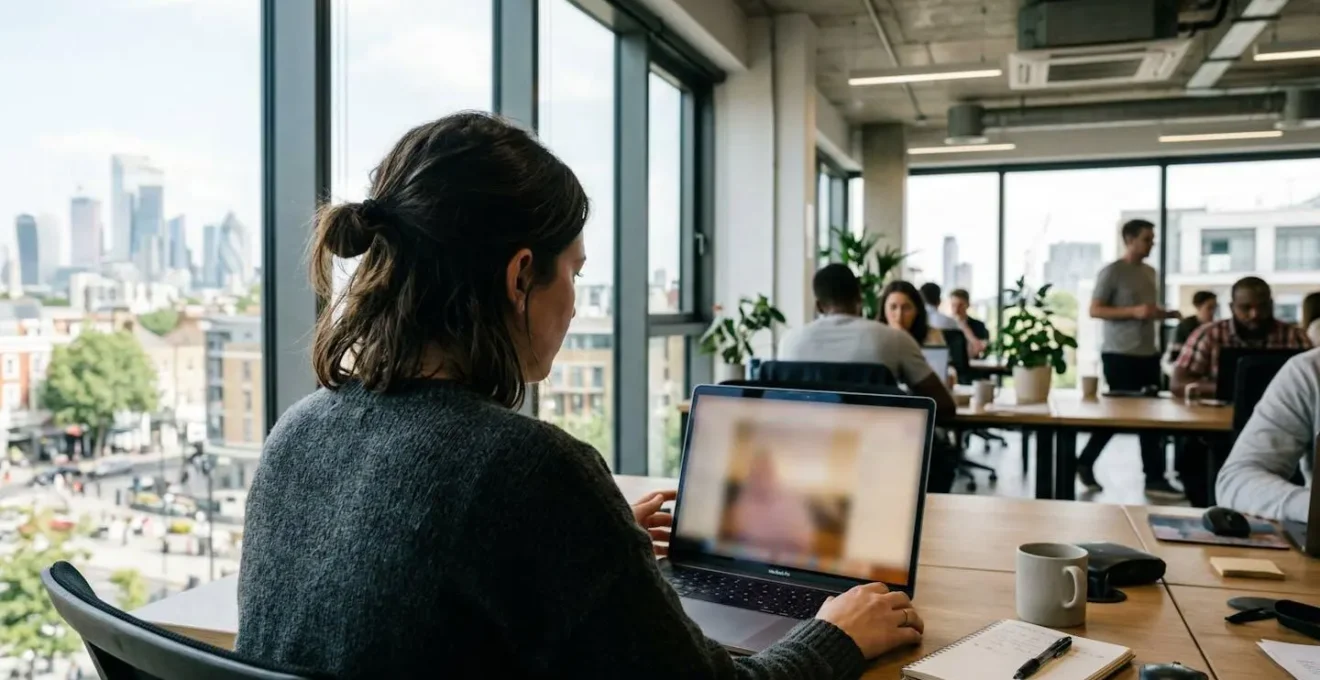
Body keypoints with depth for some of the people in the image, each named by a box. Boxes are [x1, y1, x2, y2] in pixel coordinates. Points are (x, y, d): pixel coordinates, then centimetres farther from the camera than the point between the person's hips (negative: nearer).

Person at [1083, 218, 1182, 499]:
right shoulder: (1112, 272, -10)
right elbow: (1094, 310, -15)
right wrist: (1134, 311, -23)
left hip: (1148, 353, 8)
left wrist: (1165, 314, 5)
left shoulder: (1149, 272, 15)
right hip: (1120, 355, -8)